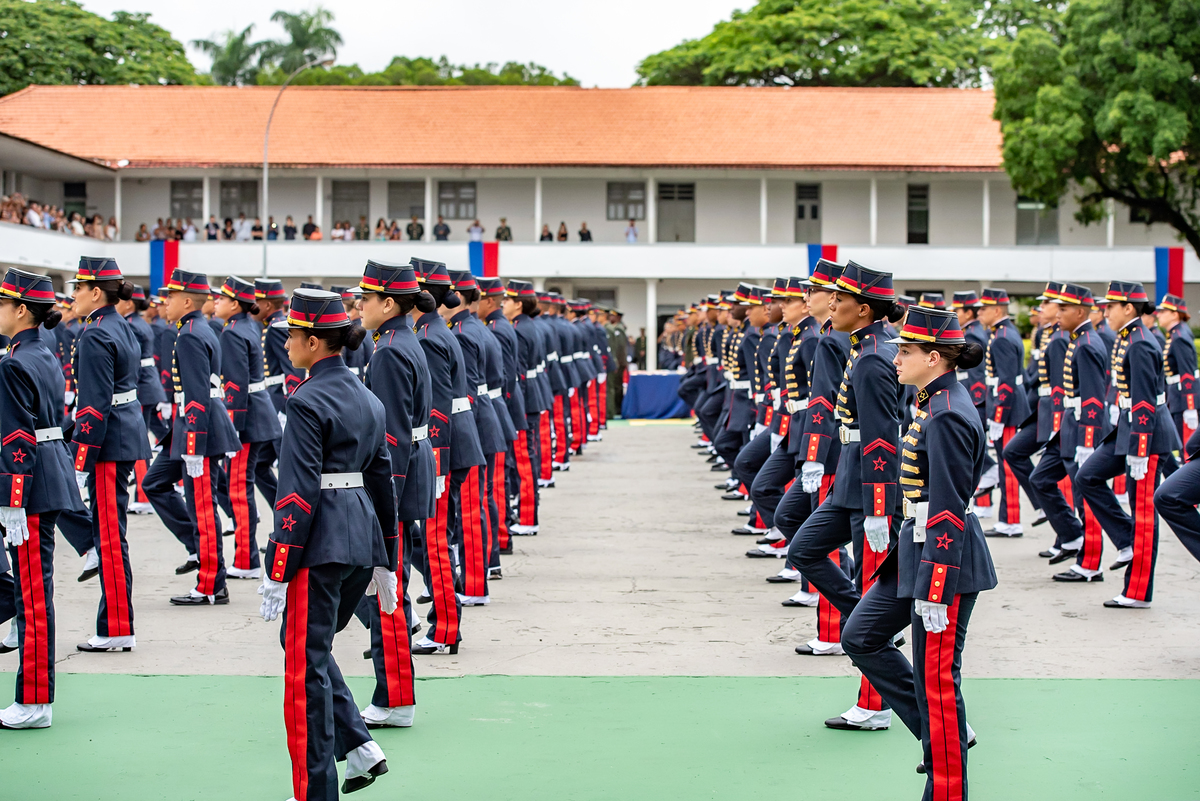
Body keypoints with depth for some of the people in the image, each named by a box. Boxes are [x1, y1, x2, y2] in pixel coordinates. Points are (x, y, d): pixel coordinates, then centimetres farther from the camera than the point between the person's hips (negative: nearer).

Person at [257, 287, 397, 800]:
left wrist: (276, 573, -14)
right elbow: (382, 481, 15)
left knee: (306, 662, 1)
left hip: (321, 544, -8)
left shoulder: (308, 402, -13)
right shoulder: (368, 399, 12)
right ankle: (359, 747, 16)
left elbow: (298, 494, -17)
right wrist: (385, 562, 20)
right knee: (307, 643, 23)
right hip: (363, 539, 8)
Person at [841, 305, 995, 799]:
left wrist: (933, 592, -22)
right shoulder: (937, 403, 11)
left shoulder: (947, 417, -20)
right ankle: (948, 732, 22)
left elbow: (948, 512, -23)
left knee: (935, 678, -2)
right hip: (916, 549, 11)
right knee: (860, 637, 16)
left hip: (945, 561, -11)